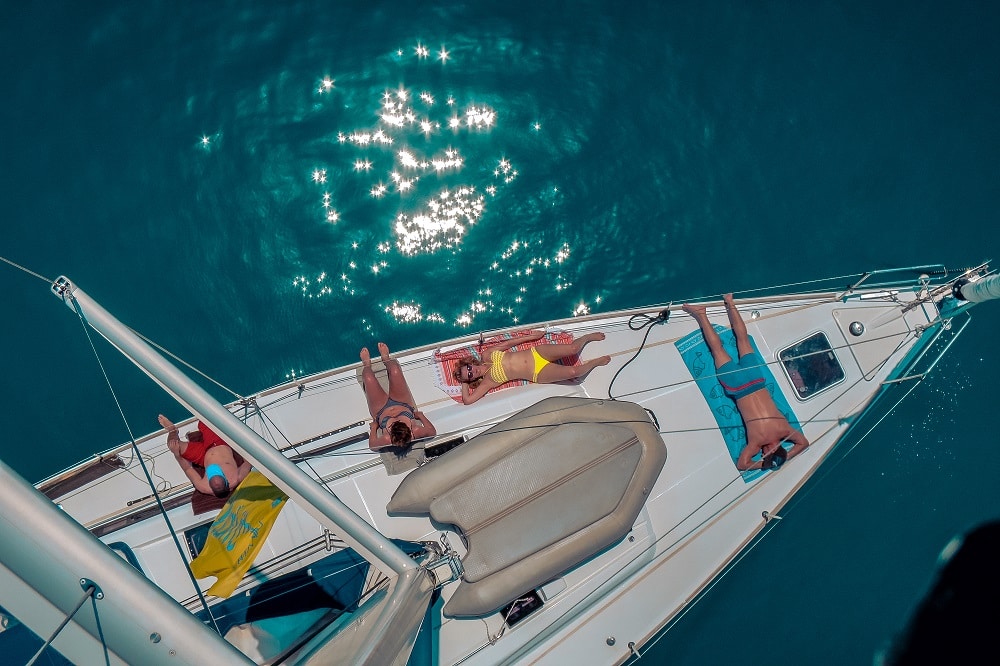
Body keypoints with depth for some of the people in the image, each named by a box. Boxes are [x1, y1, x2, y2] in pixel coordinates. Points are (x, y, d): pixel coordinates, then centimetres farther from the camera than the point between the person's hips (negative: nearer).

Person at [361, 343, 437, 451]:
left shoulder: (386, 440, -45)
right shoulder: (416, 432, -42)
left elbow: (372, 445, -28)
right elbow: (433, 431, -24)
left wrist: (373, 427, -20)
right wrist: (421, 415, -17)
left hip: (382, 410, -2)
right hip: (403, 404, 2)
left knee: (368, 377, 1)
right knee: (394, 369, -4)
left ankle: (367, 364, 46)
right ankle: (386, 359, 40)